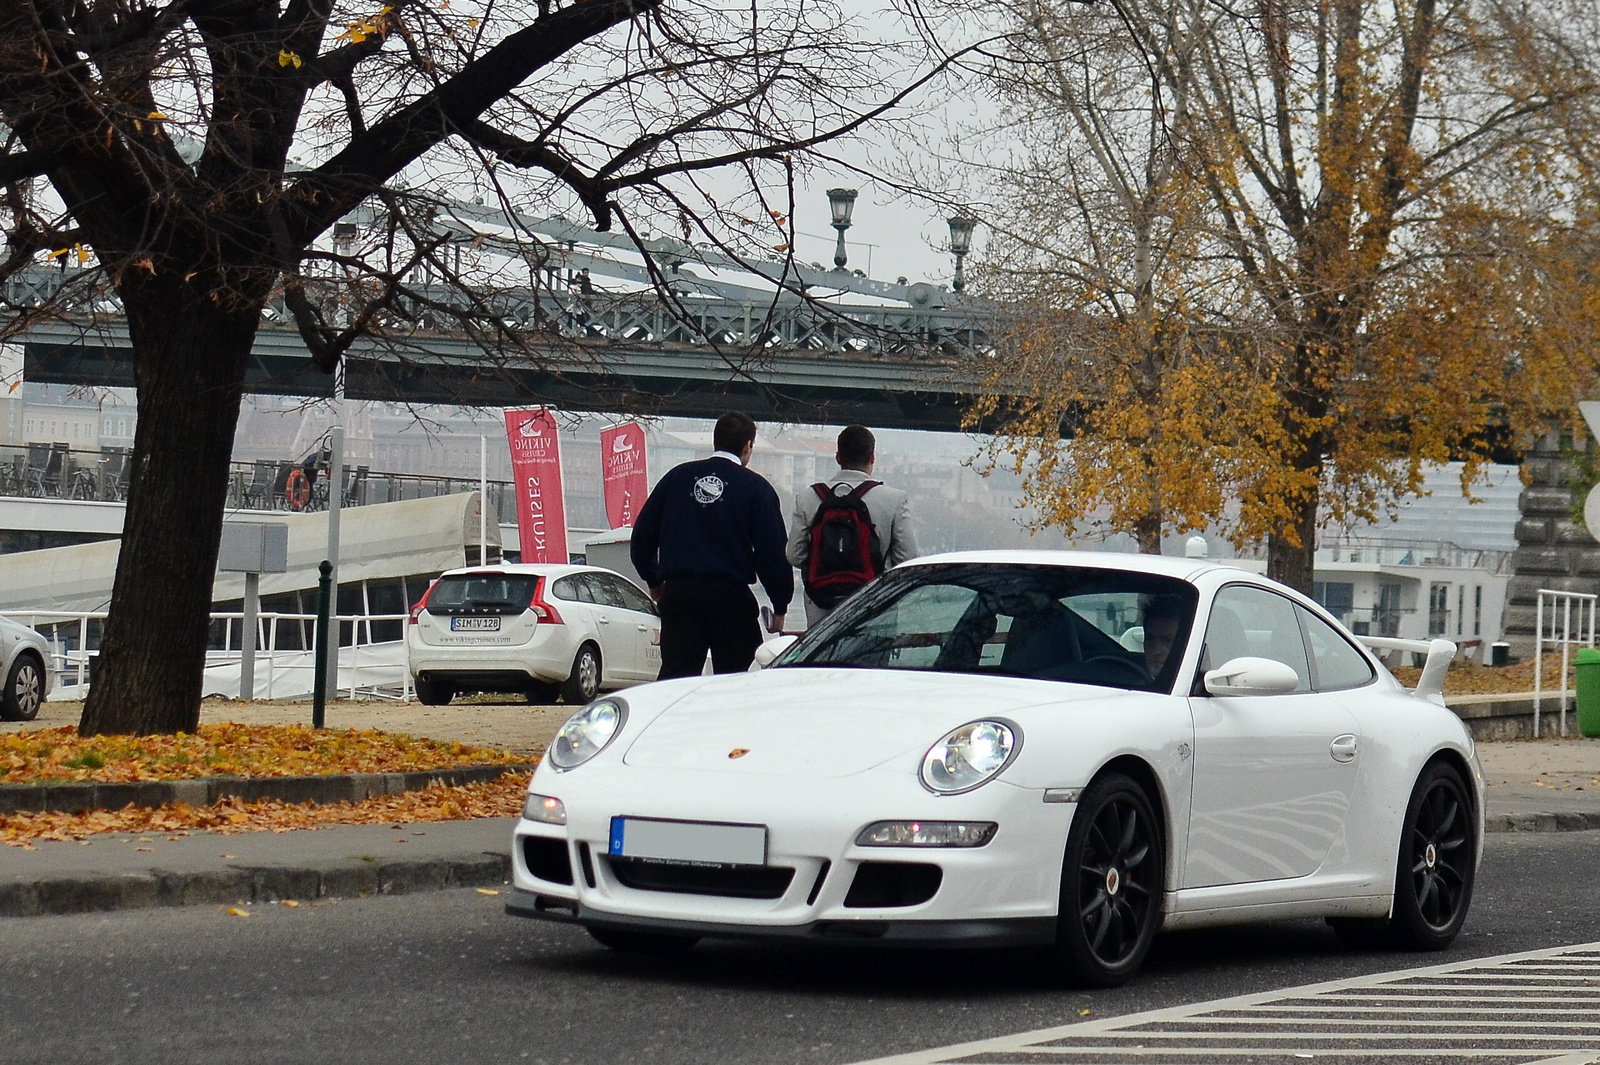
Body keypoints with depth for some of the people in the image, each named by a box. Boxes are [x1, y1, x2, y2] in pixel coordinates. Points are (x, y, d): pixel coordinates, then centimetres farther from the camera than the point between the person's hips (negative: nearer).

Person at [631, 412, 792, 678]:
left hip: (678, 595, 3)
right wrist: (780, 606, 3)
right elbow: (772, 553, -4)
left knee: (675, 677, 1)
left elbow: (642, 536, 11)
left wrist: (654, 581, 24)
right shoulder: (755, 487, -1)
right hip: (732, 597, -3)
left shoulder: (678, 476, 8)